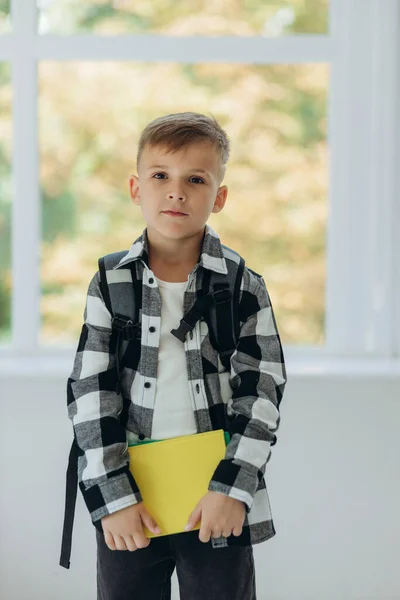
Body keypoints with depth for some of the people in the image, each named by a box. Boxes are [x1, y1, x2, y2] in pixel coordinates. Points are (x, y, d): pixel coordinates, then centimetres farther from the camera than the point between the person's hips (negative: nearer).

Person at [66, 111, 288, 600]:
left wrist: (232, 488, -13)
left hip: (220, 504, -1)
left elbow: (262, 392, -4)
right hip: (127, 506, 1)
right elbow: (90, 390, -4)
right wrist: (114, 496, -11)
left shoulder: (245, 288, -2)